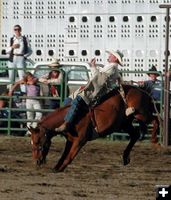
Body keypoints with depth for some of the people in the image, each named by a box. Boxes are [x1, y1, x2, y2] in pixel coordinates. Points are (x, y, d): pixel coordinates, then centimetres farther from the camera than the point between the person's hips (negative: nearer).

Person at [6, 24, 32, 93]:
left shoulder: (25, 39, 6)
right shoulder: (11, 39, 12)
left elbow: (30, 51, 8)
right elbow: (7, 51, 12)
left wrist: (24, 56, -7)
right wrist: (12, 47, -6)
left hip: (21, 59, -3)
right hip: (12, 59, 3)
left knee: (22, 76, -11)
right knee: (11, 77, 3)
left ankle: (24, 92, -13)